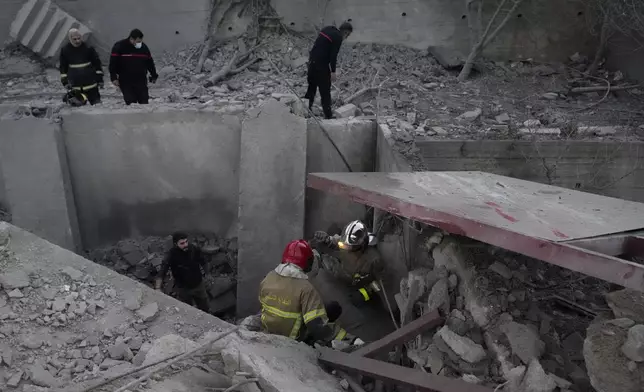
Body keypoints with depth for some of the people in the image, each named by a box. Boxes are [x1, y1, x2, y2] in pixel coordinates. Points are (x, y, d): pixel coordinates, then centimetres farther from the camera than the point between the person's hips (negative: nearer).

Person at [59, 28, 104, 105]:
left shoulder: (88, 48, -4)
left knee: (96, 102, 3)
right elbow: (63, 67, 9)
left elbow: (97, 64, 2)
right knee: (79, 104, 3)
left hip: (90, 83, -1)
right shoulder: (65, 50, 1)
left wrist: (100, 79, 0)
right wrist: (65, 81, 4)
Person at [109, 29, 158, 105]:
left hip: (141, 81, 3)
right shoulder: (119, 47, -6)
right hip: (126, 82, -3)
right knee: (130, 102, -4)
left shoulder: (144, 47, 6)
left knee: (144, 102, 1)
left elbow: (150, 63, 17)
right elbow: (113, 63, -6)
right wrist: (114, 78, -12)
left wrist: (154, 76, 20)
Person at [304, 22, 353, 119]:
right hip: (321, 63, -8)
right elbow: (333, 55, -17)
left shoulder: (327, 29, 13)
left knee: (312, 85, 20)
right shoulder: (338, 38, -13)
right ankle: (328, 115, 3)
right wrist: (333, 71, -12)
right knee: (325, 89, -1)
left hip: (312, 59, 8)